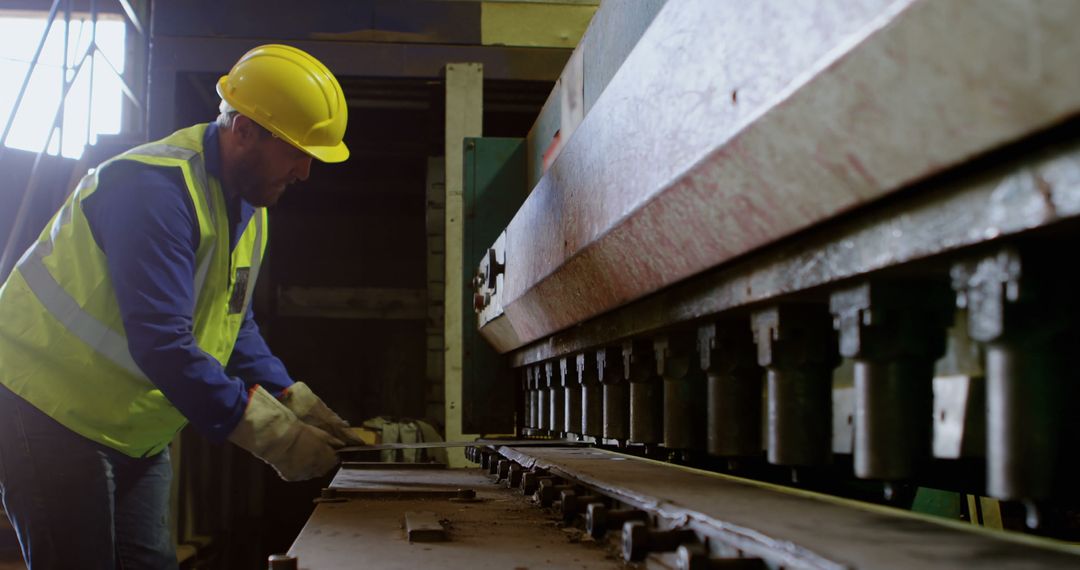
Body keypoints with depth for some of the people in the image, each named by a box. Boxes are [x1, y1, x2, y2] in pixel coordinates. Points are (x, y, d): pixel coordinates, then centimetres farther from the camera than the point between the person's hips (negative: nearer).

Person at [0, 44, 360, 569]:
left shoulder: (246, 205, 5)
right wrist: (272, 433, -31)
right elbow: (162, 343, -33)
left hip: (135, 433, 9)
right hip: (53, 413, -9)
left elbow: (235, 326, 12)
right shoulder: (158, 189, -26)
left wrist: (292, 400, -3)